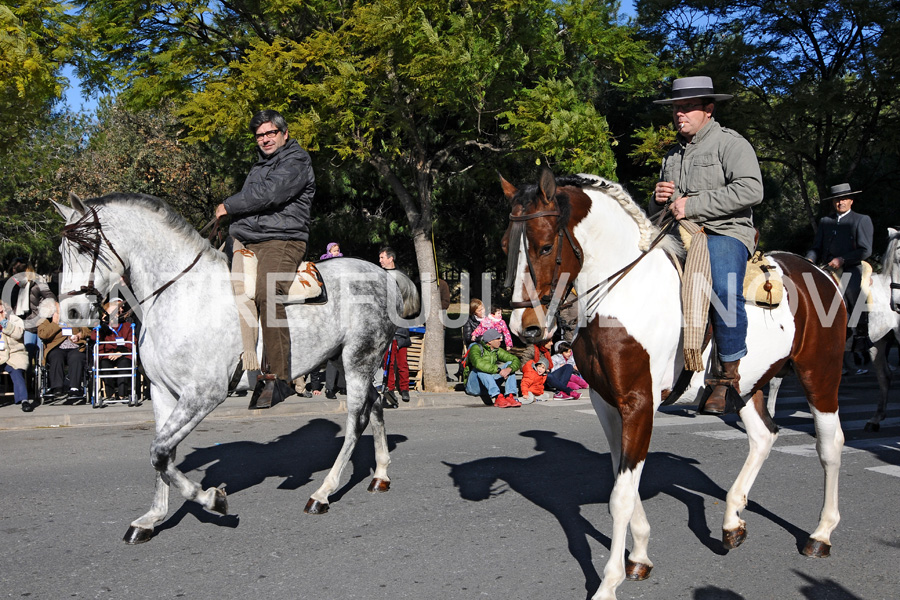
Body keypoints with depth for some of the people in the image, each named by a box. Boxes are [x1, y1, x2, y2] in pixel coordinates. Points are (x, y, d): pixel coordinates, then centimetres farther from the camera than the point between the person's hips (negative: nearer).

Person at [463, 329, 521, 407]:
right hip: (473, 386, -6)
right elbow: (478, 363, -36)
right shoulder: (476, 349, -13)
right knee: (480, 368, -34)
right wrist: (499, 370, -40)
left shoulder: (497, 351, 7)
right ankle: (497, 398, -46)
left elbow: (516, 360, -2)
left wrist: (509, 369, -25)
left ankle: (510, 396, -28)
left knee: (509, 364, -8)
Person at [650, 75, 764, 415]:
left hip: (725, 234, -7)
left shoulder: (730, 143, 2)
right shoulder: (673, 156, 24)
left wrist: (693, 204, -17)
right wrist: (659, 200, 5)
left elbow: (751, 190, -16)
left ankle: (730, 376, -23)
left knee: (725, 290, -35)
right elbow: (657, 213, 31)